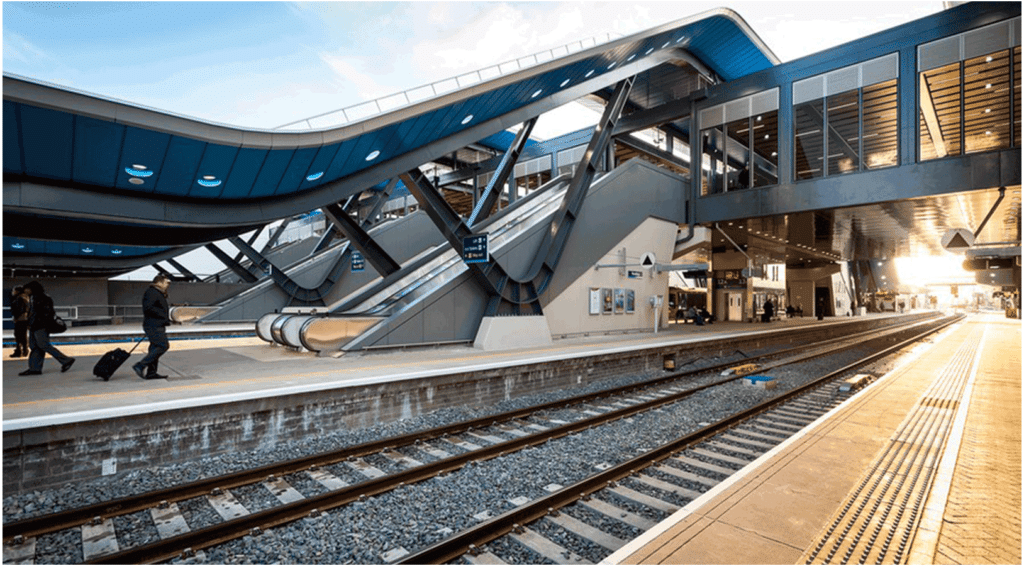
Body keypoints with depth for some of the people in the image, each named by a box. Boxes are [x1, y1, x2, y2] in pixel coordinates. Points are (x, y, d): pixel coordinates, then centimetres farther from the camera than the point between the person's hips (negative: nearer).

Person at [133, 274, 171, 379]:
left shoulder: (159, 294, 22)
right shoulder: (151, 292, -11)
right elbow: (148, 308, -22)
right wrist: (163, 315, -20)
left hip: (158, 326, 11)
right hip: (154, 326, -11)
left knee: (155, 348, 9)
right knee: (163, 346, -15)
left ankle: (151, 373, 12)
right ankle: (140, 366, -11)